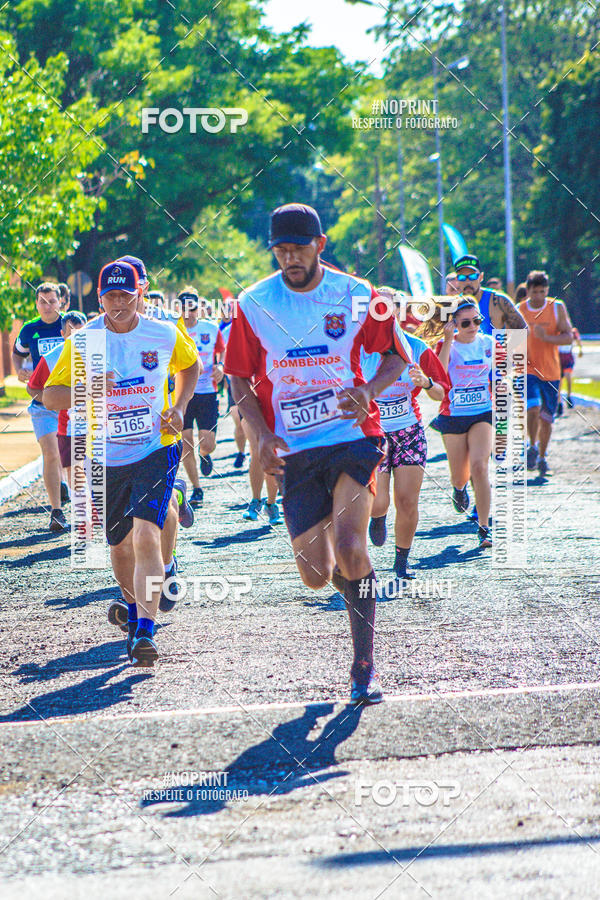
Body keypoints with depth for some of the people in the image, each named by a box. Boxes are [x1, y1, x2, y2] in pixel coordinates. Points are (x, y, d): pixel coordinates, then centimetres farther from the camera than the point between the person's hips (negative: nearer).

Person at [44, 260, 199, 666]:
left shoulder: (165, 335, -5)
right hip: (107, 457, 2)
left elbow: (191, 365, 18)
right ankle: (134, 607, 42)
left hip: (157, 451, -2)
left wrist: (178, 408, 2)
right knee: (120, 545, 13)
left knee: (146, 535, -20)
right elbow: (50, 396, -6)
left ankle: (145, 631, -24)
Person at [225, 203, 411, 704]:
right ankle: (356, 586, 38)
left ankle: (364, 666, -8)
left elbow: (396, 356, 9)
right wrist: (262, 434, -8)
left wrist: (370, 390, -12)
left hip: (353, 436, -2)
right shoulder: (254, 305, -1)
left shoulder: (357, 296, -3)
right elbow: (240, 379, 7)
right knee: (316, 576, -1)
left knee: (349, 546, -22)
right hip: (294, 451, 2)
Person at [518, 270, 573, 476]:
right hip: (527, 370, -1)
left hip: (551, 372, 1)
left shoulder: (557, 307, 0)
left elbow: (568, 336, -4)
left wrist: (546, 337, -21)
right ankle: (532, 446, 0)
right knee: (533, 407, -23)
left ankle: (542, 457, 23)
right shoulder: (518, 311, 1)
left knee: (547, 417, 5)